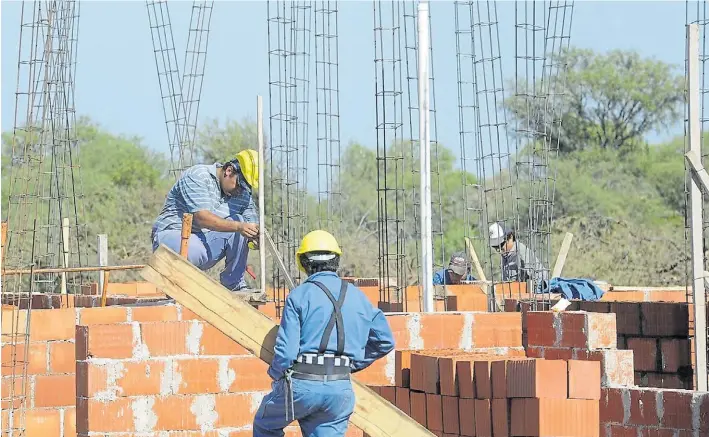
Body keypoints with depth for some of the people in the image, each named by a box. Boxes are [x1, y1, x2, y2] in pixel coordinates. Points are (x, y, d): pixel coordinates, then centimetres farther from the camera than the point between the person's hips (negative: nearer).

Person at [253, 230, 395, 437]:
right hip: (341, 389, 4)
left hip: (302, 384, -4)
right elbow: (385, 340, 14)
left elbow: (286, 349, -11)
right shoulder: (358, 297, 10)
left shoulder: (299, 296, -6)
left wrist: (277, 376, 7)